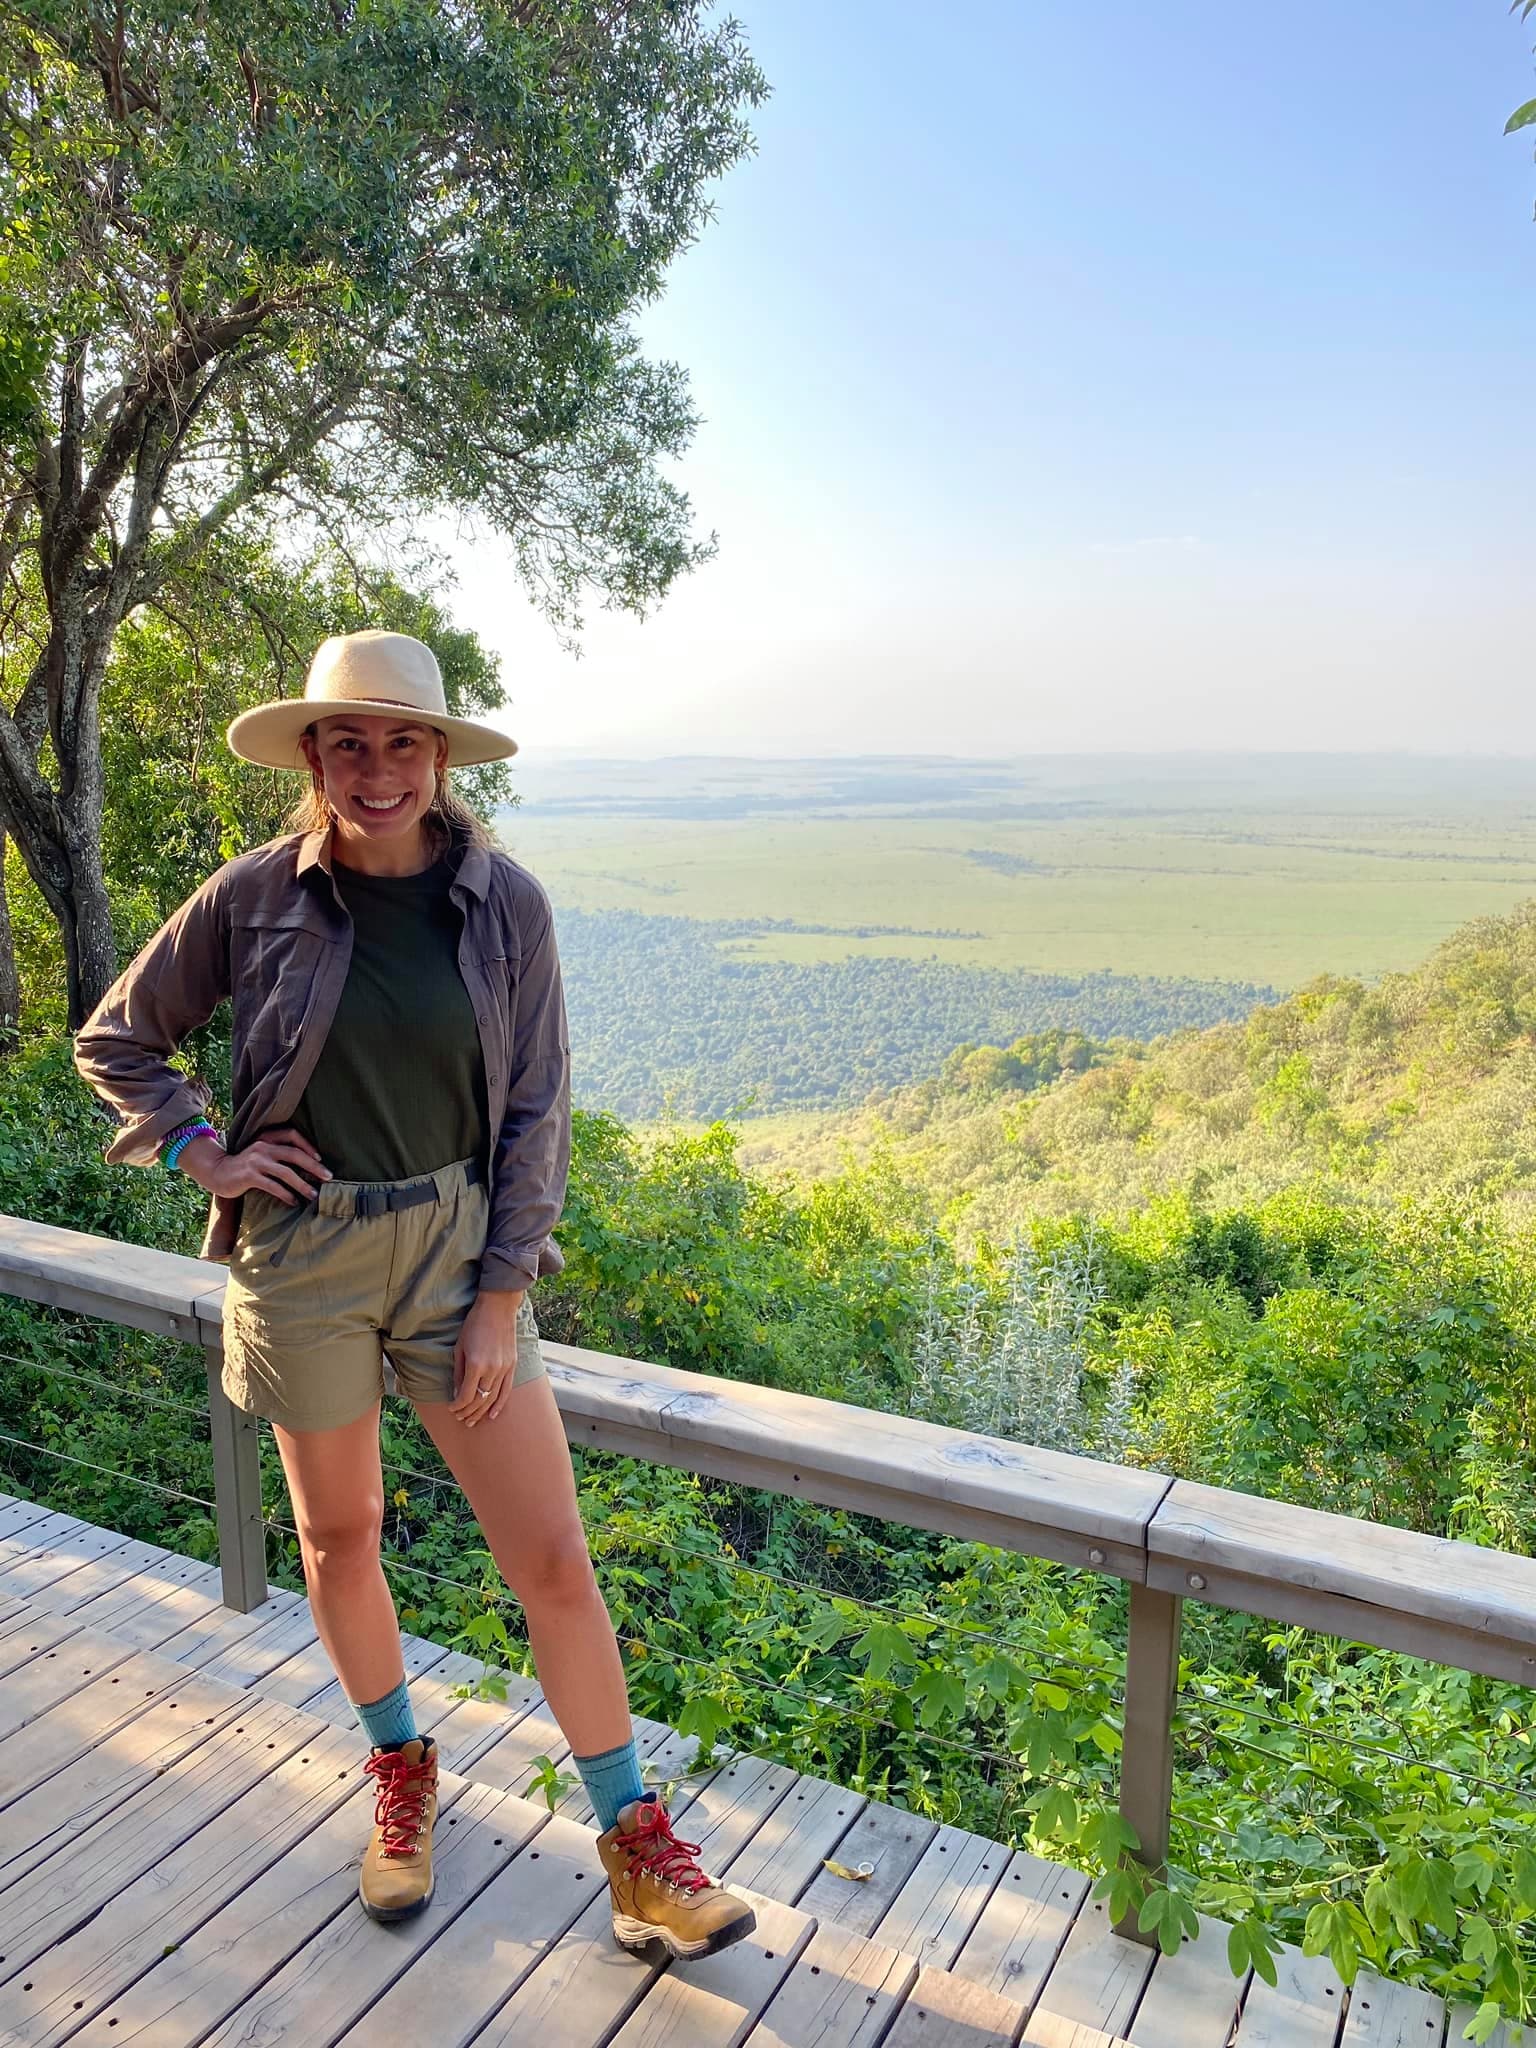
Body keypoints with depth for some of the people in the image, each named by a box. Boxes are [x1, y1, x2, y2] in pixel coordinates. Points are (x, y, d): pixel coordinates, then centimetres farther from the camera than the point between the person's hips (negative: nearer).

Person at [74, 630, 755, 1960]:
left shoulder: (505, 903, -7)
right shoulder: (253, 899, -6)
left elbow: (536, 1109, -3)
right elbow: (117, 1041, 8)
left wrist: (500, 1297, -6)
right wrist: (204, 1153, -5)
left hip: (457, 1245, 0)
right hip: (302, 1255, 1)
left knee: (553, 1556, 0)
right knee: (341, 1534, 17)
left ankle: (635, 1847, 18)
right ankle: (400, 1765, 44)